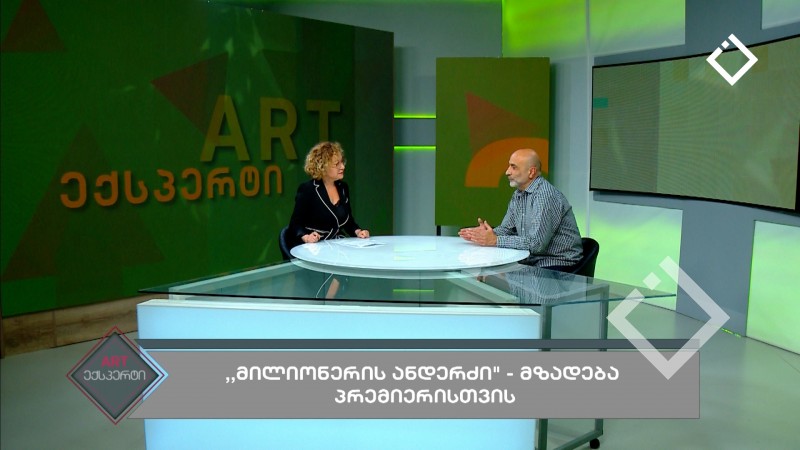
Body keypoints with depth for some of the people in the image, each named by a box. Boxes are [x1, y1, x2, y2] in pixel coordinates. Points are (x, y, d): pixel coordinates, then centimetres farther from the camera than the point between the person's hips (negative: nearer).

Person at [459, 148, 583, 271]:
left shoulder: (545, 195, -21)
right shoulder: (518, 195, 9)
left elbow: (536, 243, -27)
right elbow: (506, 229, 15)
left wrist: (496, 240, -22)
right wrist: (483, 233, -6)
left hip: (558, 264, -8)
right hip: (532, 261, 8)